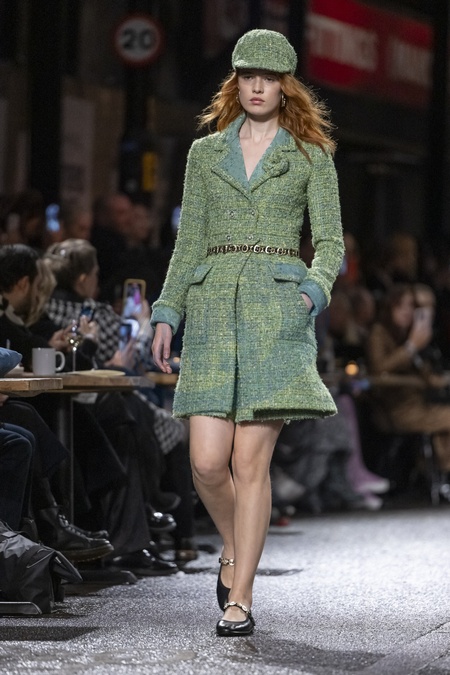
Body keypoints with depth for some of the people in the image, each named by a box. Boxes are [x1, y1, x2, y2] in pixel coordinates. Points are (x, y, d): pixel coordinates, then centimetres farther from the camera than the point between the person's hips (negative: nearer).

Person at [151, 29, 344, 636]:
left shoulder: (311, 155, 7)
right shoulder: (205, 152, 14)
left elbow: (330, 242, 4)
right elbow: (189, 242, 15)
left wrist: (312, 293, -14)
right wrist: (166, 314, 6)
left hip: (277, 309, -2)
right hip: (212, 307, 2)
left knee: (250, 461, -8)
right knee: (207, 462, -6)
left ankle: (239, 599, -1)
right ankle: (234, 549, 25)